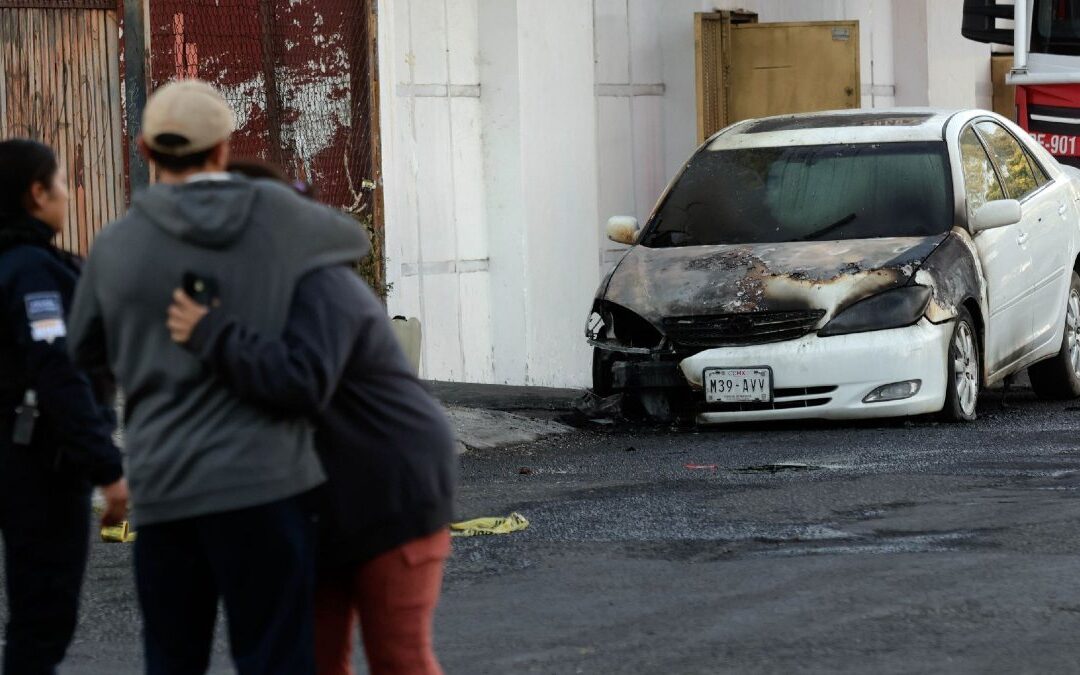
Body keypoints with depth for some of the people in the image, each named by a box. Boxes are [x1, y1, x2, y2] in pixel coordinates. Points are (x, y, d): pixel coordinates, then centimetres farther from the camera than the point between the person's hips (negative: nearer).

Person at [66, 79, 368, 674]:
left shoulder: (117, 245, 3)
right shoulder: (277, 214, 1)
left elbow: (87, 350, 19)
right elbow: (352, 241, 22)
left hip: (165, 490, 2)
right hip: (261, 481, -2)